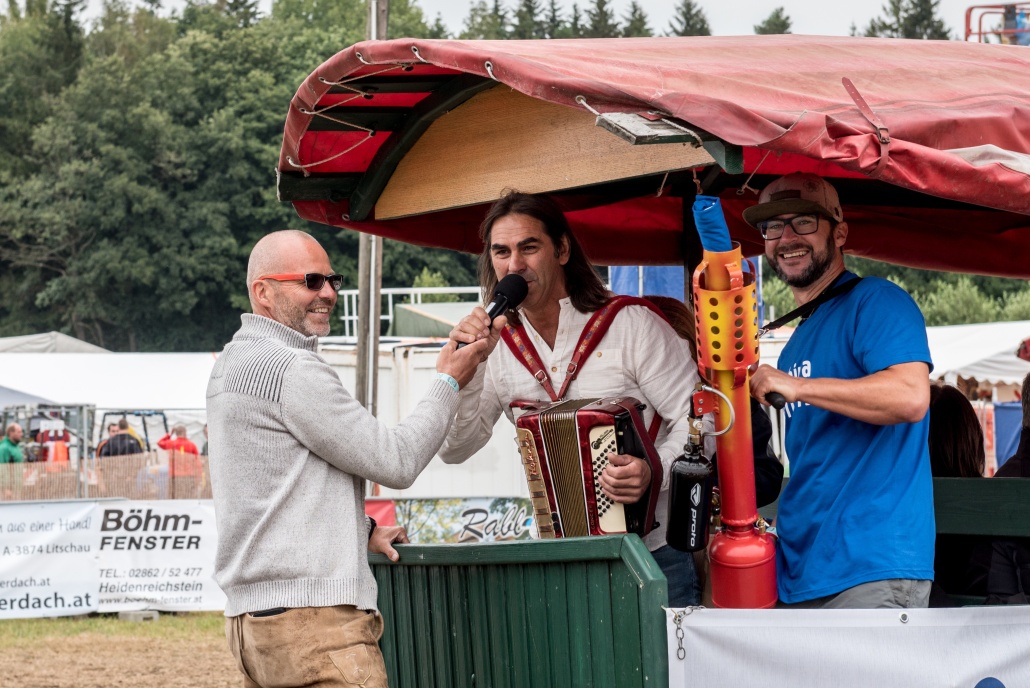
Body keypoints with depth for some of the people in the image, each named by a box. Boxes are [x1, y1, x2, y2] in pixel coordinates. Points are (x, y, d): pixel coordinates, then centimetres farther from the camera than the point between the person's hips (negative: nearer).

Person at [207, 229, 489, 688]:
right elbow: (396, 462, -10)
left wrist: (361, 530, 19)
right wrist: (449, 382, 3)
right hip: (311, 620, -10)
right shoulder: (291, 371, -13)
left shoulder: (235, 364, 18)